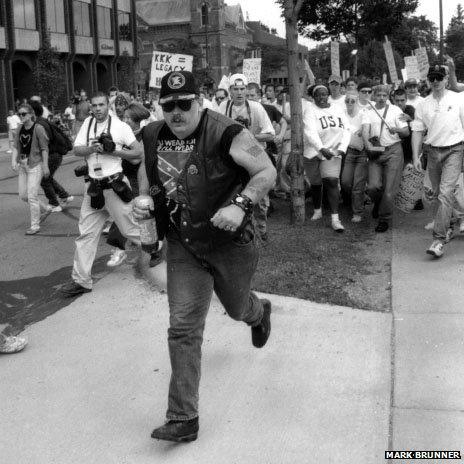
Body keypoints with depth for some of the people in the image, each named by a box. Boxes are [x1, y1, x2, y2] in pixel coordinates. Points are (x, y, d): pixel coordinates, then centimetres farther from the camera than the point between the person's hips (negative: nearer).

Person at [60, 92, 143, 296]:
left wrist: (114, 151, -16)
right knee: (86, 233, 6)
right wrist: (92, 148, -18)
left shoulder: (120, 126, -6)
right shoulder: (88, 123, 8)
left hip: (114, 185, -5)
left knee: (130, 229, 3)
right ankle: (81, 280, 13)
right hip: (94, 187, 5)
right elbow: (76, 149, 1)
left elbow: (139, 152, -5)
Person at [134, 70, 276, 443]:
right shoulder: (153, 136, -2)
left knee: (236, 307, 21)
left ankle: (260, 313, 63)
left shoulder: (226, 133, -19)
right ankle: (183, 419, 3)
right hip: (183, 245, 3)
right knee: (183, 327, -4)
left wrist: (240, 205, -30)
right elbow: (147, 169, 19)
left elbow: (267, 172, -15)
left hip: (230, 241, -3)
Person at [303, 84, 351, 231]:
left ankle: (335, 219, -16)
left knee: (331, 182, -14)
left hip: (333, 153, 1)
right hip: (313, 153, -1)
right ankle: (317, 211, 35)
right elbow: (310, 132, -21)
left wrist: (342, 148, -13)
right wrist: (321, 148, -36)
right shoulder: (310, 110, -6)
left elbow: (346, 130, 5)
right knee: (316, 184, 11)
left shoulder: (337, 110, 7)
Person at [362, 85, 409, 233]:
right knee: (373, 186, -13)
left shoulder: (396, 110, 7)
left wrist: (397, 130, -18)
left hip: (393, 150, -1)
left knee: (389, 188, -5)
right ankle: (378, 203, 22)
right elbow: (365, 131, -5)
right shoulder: (368, 112, 9)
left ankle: (384, 219, 10)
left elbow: (406, 132, 5)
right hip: (375, 152, 1)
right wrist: (368, 145, -24)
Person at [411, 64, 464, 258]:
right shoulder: (423, 105, 7)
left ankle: (439, 239, -19)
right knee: (437, 193, 12)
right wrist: (415, 156, 0)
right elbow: (417, 131, 8)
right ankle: (445, 229, 31)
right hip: (432, 151, 4)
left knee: (445, 192, -16)